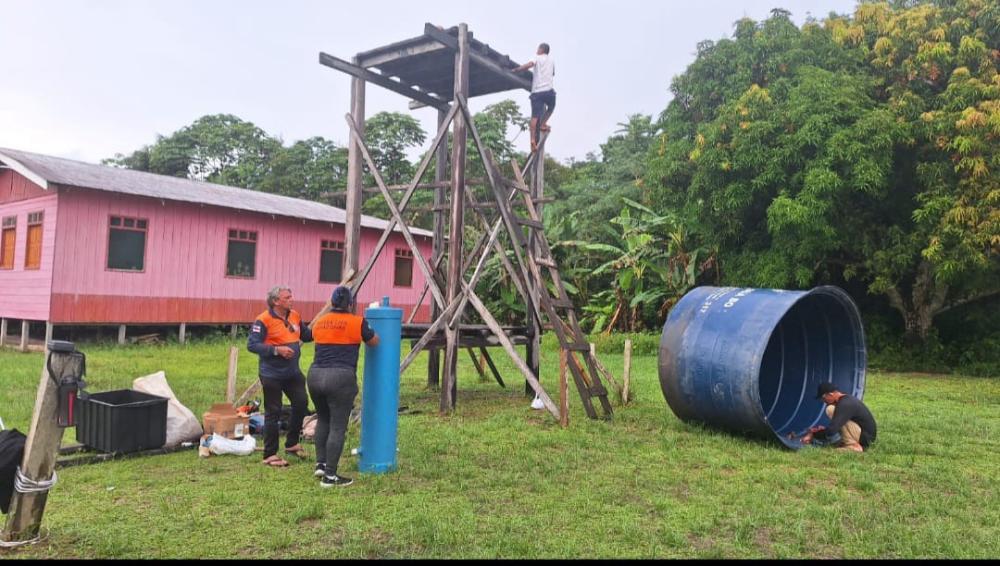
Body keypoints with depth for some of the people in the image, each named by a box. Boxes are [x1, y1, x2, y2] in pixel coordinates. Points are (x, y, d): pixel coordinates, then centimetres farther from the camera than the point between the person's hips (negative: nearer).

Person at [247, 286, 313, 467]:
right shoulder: (264, 320, -14)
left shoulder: (295, 316, 6)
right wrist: (276, 350, -24)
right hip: (272, 374, -7)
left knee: (301, 403, 7)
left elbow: (306, 336, 17)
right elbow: (252, 345, -16)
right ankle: (270, 455, 14)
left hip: (293, 372, 7)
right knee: (273, 413, 2)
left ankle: (292, 444, 28)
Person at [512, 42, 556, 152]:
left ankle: (533, 139, -18)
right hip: (548, 90, 2)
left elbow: (529, 65, -12)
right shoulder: (551, 61, 20)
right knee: (551, 107, 31)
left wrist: (516, 70, -9)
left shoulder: (538, 58, 8)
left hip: (536, 91, -2)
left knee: (535, 116, -7)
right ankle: (543, 124, 14)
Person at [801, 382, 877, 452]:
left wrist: (813, 435, -11)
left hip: (865, 437, -10)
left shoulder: (844, 404, -22)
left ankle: (853, 445, -13)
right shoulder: (847, 399, 8)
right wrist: (824, 429, 16)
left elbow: (832, 430, -25)